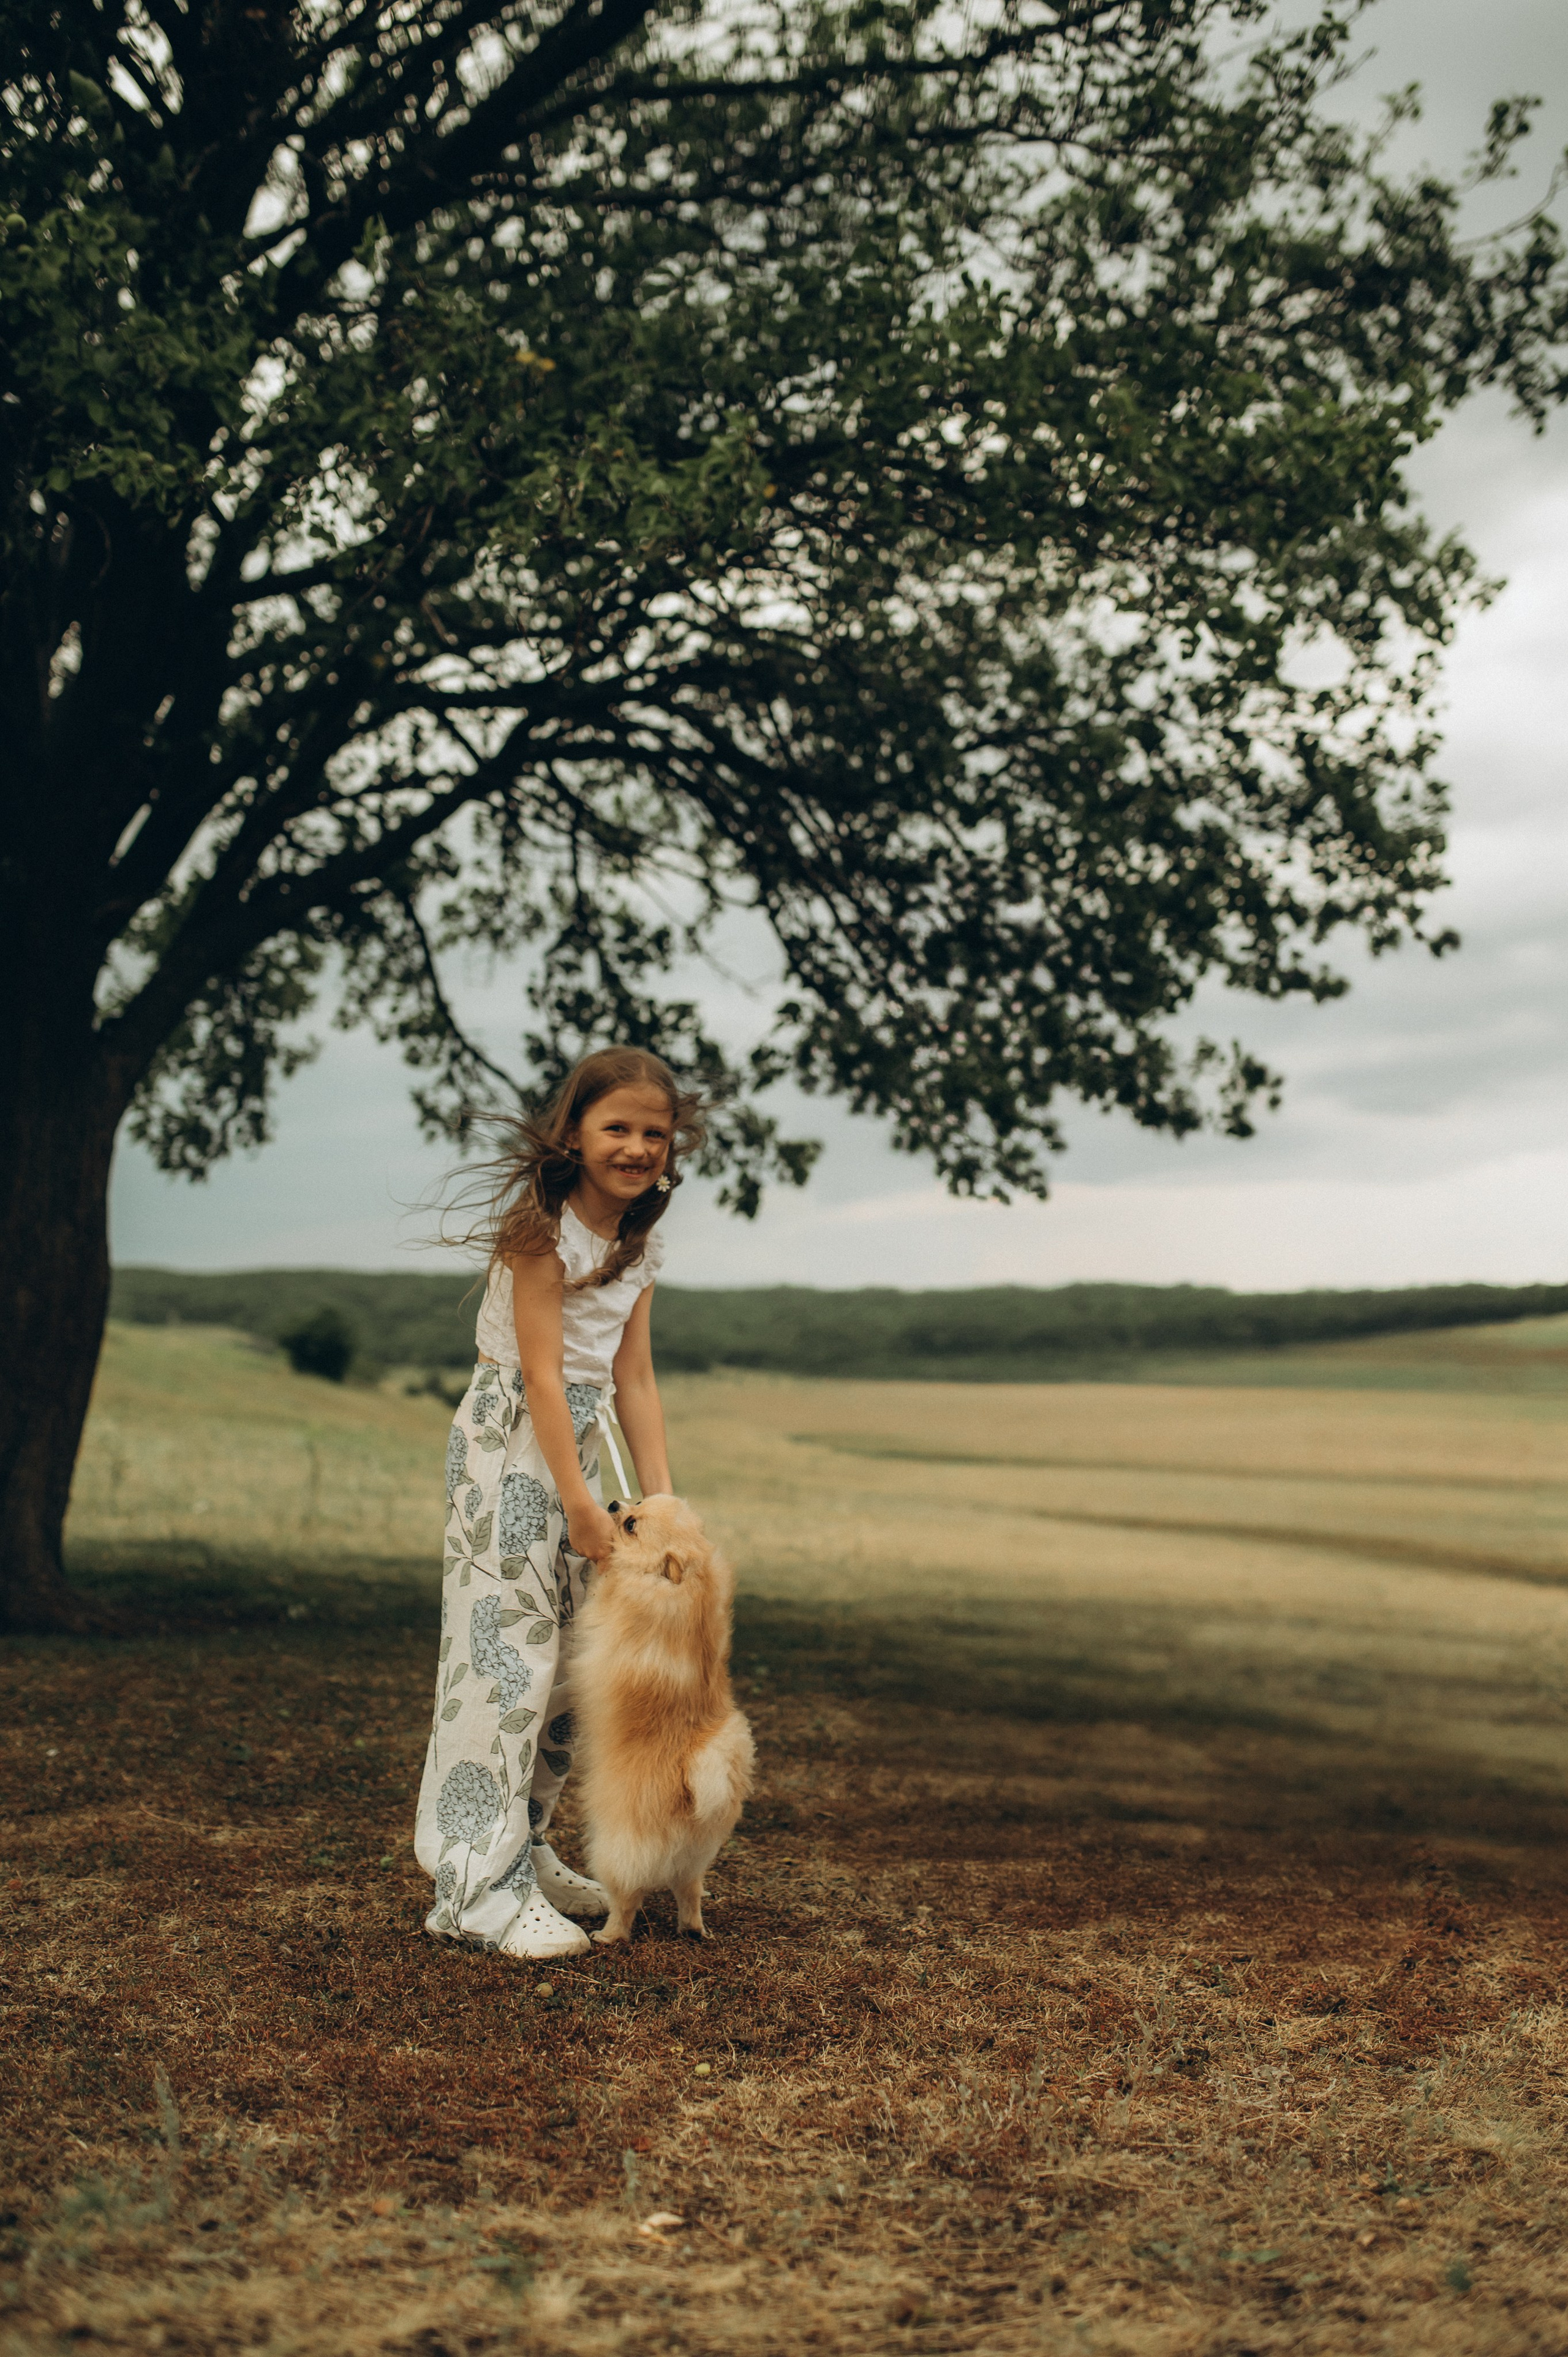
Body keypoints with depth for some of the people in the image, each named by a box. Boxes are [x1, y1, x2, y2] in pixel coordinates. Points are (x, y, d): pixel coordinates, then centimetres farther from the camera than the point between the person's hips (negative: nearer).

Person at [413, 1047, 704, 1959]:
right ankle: (483, 1887, -6)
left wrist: (663, 1500, 1)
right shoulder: (543, 1229, -16)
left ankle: (527, 1850, 22)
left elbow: (633, 1381, 7)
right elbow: (542, 1373, -19)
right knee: (506, 1647, -10)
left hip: (579, 1442, 8)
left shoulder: (639, 1244, 7)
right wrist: (581, 1505, -20)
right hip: (509, 1442, -8)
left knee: (570, 1657, 10)